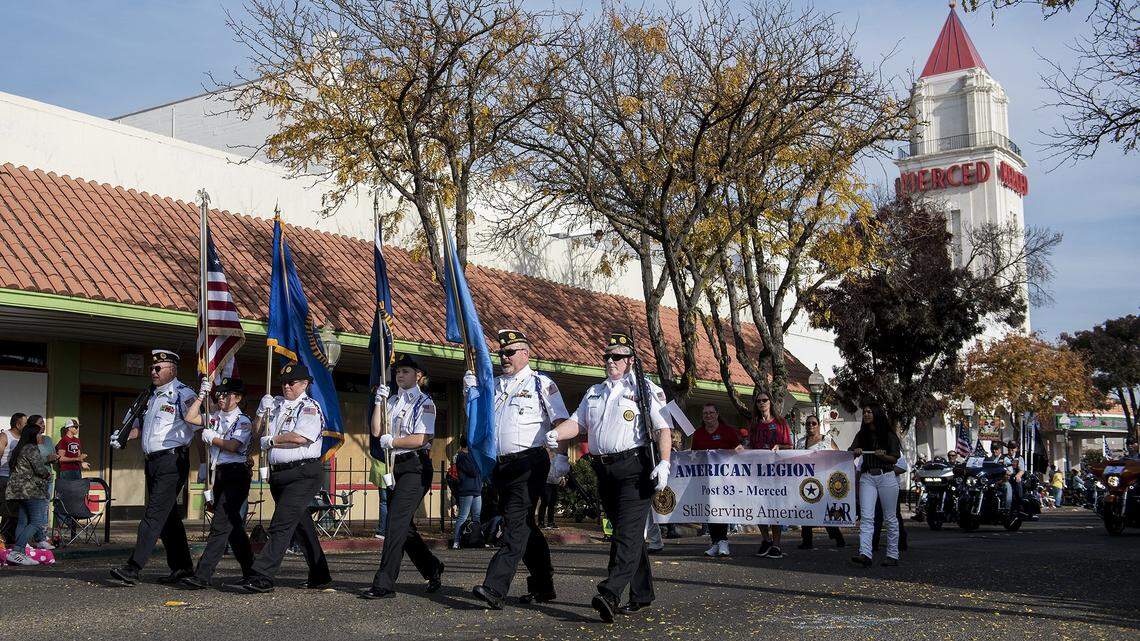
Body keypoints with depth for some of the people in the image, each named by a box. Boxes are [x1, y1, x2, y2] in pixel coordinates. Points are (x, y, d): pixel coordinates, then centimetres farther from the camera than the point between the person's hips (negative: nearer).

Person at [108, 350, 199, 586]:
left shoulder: (183, 394, -6)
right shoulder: (151, 396, 19)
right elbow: (139, 426, 27)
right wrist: (120, 437, 10)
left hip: (172, 461, -9)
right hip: (151, 462, 9)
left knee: (155, 514, -12)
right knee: (168, 515, 12)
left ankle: (133, 568, -16)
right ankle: (182, 566, 20)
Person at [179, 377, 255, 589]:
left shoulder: (243, 421, -6)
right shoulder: (215, 418, 14)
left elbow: (233, 446, -18)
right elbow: (190, 418, 10)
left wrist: (211, 438, -6)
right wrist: (202, 395, 7)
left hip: (237, 474, -8)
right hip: (220, 474, 8)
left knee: (220, 524, -13)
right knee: (233, 524, 13)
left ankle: (202, 575, -17)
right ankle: (250, 570, 23)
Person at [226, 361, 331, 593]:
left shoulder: (310, 407, -6)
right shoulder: (276, 403, 16)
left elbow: (300, 437, -20)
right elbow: (256, 430, 20)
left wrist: (271, 441, -7)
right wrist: (262, 411, 3)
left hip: (303, 474, -8)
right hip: (279, 474, 8)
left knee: (281, 525, -14)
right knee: (301, 524, 15)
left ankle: (260, 578, -17)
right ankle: (319, 576, 25)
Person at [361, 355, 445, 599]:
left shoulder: (424, 402, -4)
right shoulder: (392, 402, 17)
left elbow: (422, 438, -15)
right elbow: (377, 431, 6)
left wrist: (391, 441, -8)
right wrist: (379, 402, -1)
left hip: (414, 467, -8)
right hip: (395, 468, 8)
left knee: (396, 522, -14)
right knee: (404, 525, 12)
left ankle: (384, 584, -14)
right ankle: (433, 570, 28)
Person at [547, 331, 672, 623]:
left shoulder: (644, 389, 2)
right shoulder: (593, 393, 21)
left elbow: (663, 428, -4)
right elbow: (577, 422, 14)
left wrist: (664, 463, -16)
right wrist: (555, 434, -6)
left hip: (633, 467, -7)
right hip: (604, 470, 7)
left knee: (628, 531, -16)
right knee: (627, 532, 12)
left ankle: (610, 594, -27)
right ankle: (642, 594, 21)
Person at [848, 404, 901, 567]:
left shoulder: (888, 435, 3)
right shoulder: (861, 435, 12)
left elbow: (895, 458, 0)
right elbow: (850, 453, 5)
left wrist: (882, 455, -18)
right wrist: (855, 451, -16)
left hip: (886, 477, -2)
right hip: (867, 477, 2)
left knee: (890, 518, 5)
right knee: (866, 517, -11)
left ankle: (893, 555, 12)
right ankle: (865, 554, -21)